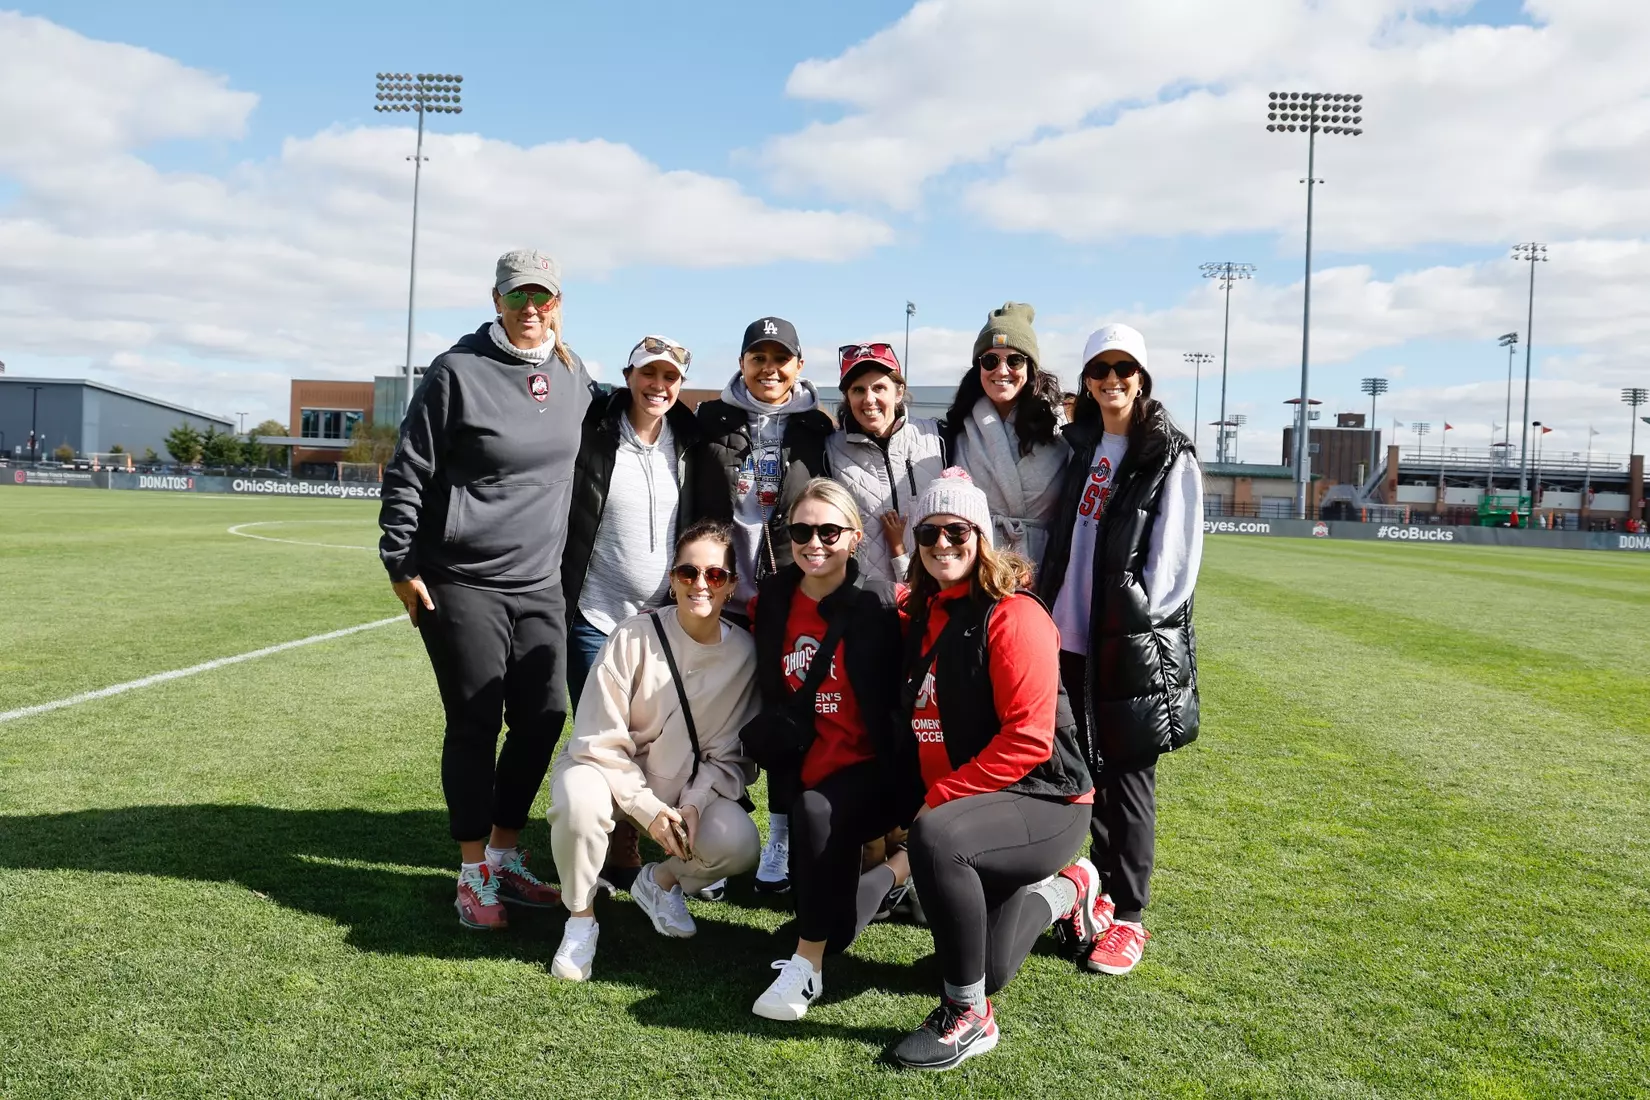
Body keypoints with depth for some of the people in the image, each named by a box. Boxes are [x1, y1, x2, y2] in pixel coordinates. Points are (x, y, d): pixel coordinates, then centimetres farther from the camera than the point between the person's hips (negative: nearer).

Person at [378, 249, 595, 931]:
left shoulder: (573, 377, 9)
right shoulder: (458, 371, -8)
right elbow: (408, 471, -6)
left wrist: (571, 560, 20)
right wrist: (402, 563, -9)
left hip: (541, 585, 5)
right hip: (461, 583, -5)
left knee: (543, 718, 6)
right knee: (474, 724, 0)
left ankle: (504, 854, 25)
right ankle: (475, 875, 14)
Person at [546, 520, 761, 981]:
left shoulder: (743, 653, -10)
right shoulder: (634, 637, -18)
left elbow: (729, 753, -4)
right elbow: (599, 741, -16)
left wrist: (694, 804, -20)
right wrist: (646, 807, -22)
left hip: (689, 788, 2)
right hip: (612, 771, -2)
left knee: (738, 843, -24)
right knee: (581, 799, -36)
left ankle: (660, 881, 10)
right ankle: (580, 918, -8)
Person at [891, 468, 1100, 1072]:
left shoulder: (1014, 615, -15)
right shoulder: (921, 618, 9)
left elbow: (1028, 739, -21)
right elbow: (921, 726, 17)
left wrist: (940, 798, -20)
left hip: (1045, 801, -8)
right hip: (969, 806, 8)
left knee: (934, 836, -36)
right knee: (985, 969, 7)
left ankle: (969, 1017, -18)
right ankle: (1065, 888, 37)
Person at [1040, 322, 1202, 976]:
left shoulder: (1171, 459, -4)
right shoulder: (1082, 448, 14)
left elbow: (1176, 557, -9)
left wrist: (1139, 627, -13)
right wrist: (1050, 613, 9)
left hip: (1133, 646, -5)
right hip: (1073, 638, 6)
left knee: (1126, 776, 0)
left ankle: (1128, 917, 10)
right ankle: (1096, 890, 25)